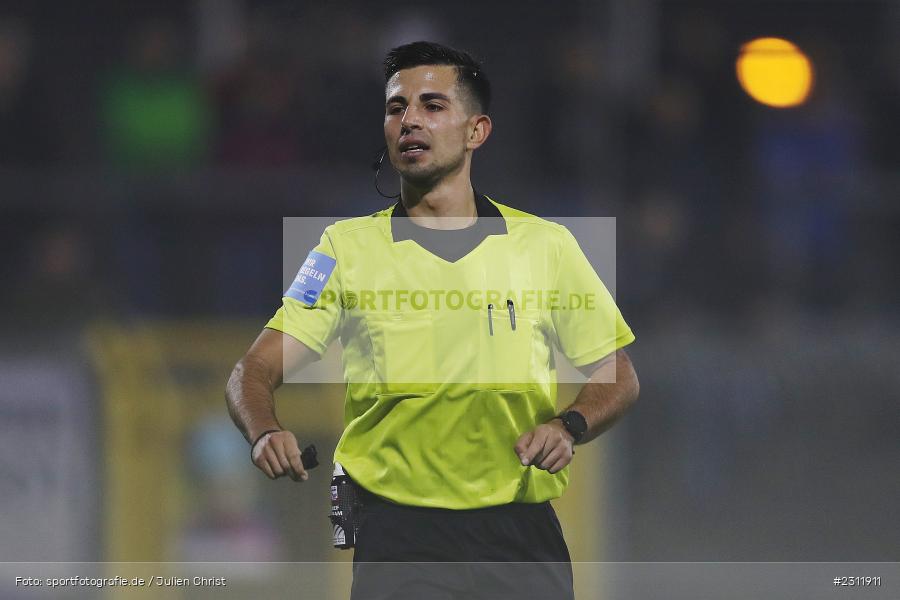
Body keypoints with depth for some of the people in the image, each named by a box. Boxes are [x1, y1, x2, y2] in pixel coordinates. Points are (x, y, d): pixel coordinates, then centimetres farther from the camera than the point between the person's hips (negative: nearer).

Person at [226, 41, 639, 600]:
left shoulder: (546, 244, 8)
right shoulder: (348, 247, 6)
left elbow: (616, 377, 14)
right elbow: (257, 369, 1)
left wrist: (568, 427, -7)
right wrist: (266, 432, -21)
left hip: (519, 529, 1)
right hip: (395, 529, -1)